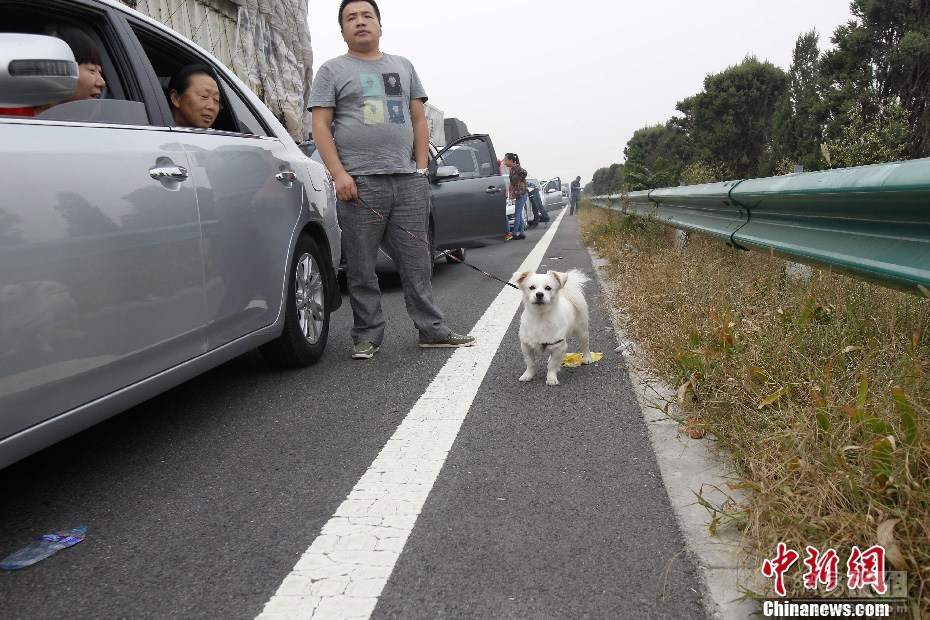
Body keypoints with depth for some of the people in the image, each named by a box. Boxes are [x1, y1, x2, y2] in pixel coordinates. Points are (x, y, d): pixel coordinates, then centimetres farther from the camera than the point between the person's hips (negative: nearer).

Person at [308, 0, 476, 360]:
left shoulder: (403, 67, 20)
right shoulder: (333, 71, 9)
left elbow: (419, 120, 17)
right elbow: (320, 126, 1)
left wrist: (421, 168, 6)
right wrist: (339, 174, -11)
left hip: (408, 181, 3)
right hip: (359, 184, -3)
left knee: (416, 263, 5)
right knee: (362, 269, -1)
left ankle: (432, 330, 11)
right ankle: (367, 337, 8)